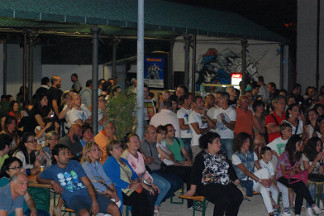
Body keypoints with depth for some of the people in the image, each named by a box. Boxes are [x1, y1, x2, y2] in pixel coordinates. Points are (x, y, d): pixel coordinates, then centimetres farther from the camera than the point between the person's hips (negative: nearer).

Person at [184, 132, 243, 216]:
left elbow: (230, 169, 23)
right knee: (224, 199, -31)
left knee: (238, 196, -19)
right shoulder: (201, 157, -2)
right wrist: (192, 190, -14)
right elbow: (195, 174, -8)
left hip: (226, 184, 7)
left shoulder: (221, 155, 19)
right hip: (209, 186, -7)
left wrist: (236, 181, 13)